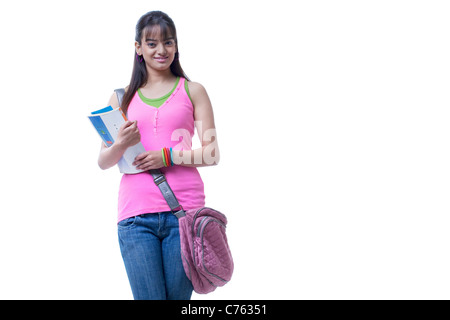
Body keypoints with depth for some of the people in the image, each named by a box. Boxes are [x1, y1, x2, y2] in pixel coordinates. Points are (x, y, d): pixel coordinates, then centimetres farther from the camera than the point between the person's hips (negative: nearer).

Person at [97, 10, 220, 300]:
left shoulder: (192, 91, 12)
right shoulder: (123, 97, 16)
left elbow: (212, 154, 5)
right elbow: (103, 162, 14)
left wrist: (168, 156, -10)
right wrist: (121, 144, -8)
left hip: (184, 210, -1)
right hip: (136, 213, 1)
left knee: (179, 298, 0)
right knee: (148, 297, -6)